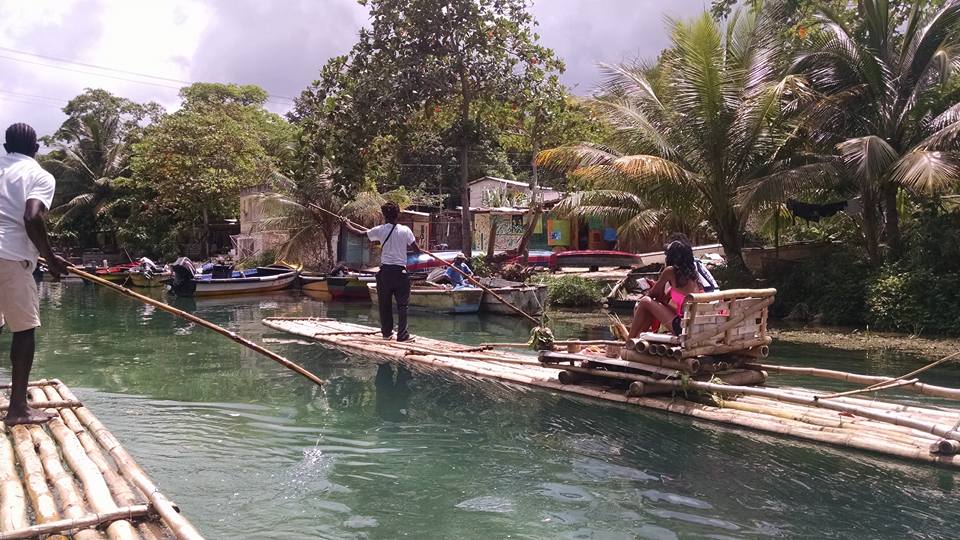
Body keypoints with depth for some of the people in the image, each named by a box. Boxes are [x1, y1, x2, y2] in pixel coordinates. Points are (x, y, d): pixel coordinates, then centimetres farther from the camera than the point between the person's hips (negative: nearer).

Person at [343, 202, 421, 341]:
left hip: (385, 271, 2)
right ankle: (402, 335, -1)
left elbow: (361, 233, 10)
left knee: (385, 303, 13)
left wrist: (348, 225, 27)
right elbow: (417, 249, -2)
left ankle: (386, 332, 22)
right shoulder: (405, 230, -5)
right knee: (402, 304, 2)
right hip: (400, 271, -2)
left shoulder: (380, 230, -2)